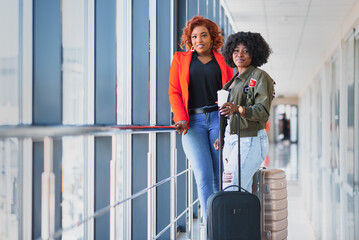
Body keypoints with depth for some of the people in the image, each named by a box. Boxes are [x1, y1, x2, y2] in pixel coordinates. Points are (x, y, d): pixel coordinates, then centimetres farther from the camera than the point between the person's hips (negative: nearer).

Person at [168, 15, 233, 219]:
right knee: (203, 175, -11)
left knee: (221, 176, -3)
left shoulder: (223, 61, 15)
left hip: (218, 119, 1)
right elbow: (174, 92, 9)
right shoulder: (180, 59, 15)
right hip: (193, 122, 0)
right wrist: (180, 118, -6)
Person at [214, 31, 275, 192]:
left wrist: (237, 109, -33)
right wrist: (222, 137, 15)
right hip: (230, 141, 7)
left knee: (231, 192, -17)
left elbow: (263, 112, -17)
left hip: (250, 141, -7)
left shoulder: (260, 77, -5)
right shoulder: (234, 80, 19)